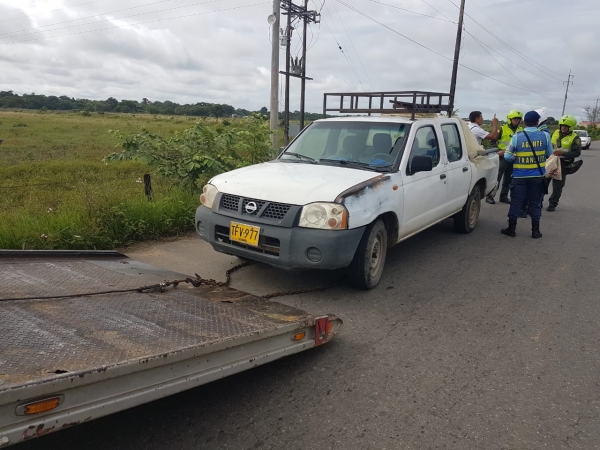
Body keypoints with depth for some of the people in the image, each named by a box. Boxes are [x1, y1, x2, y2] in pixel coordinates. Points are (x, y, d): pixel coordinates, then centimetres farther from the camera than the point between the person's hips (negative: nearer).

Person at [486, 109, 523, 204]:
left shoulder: (521, 130, 10)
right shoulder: (503, 129, -4)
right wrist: (497, 151, -12)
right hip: (502, 157, -5)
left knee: (508, 178, 11)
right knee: (496, 177, -7)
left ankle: (504, 196, 21)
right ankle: (490, 196, -2)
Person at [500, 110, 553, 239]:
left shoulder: (517, 137, -11)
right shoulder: (545, 136, -5)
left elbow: (507, 156, -8)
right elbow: (549, 154, 7)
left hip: (520, 176, -2)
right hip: (538, 175, 2)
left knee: (515, 202, 7)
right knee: (535, 202, 11)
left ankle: (511, 229, 12)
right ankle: (535, 230, 15)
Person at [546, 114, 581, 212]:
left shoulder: (575, 138, -10)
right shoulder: (556, 133, 6)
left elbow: (577, 153, -14)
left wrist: (562, 153, -25)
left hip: (563, 164, -5)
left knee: (557, 185, 0)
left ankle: (553, 204, 11)